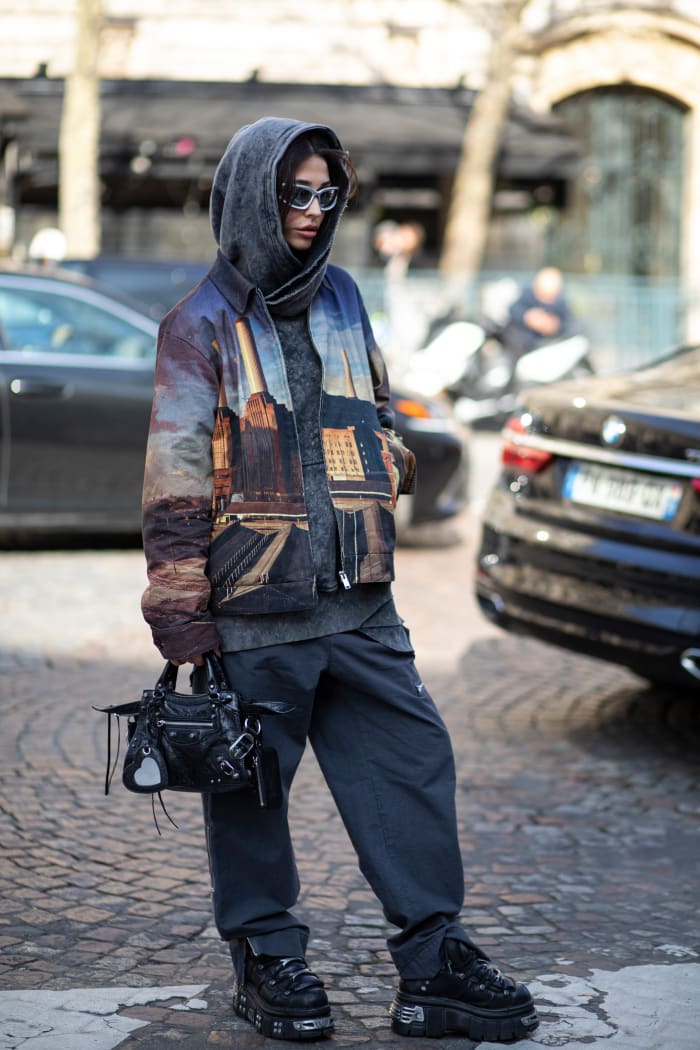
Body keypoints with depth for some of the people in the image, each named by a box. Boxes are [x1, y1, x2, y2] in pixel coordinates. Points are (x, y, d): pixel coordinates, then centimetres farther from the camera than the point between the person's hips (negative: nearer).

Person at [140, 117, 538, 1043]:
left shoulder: (342, 299, 13)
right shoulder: (204, 323, -4)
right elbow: (177, 474, -7)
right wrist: (180, 611, -11)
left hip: (360, 605, 5)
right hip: (254, 611, -5)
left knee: (415, 766, 2)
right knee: (250, 789, 5)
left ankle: (436, 963, 9)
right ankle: (267, 962, 21)